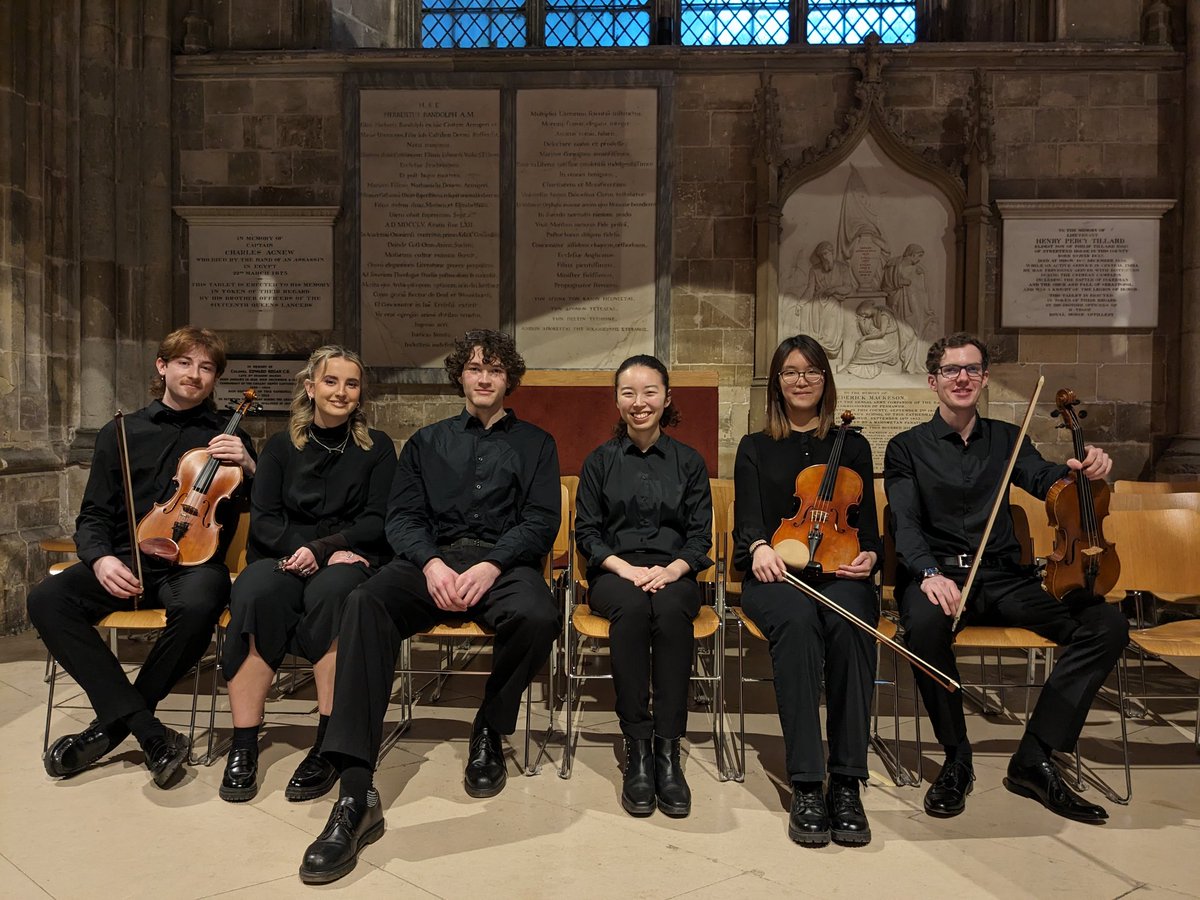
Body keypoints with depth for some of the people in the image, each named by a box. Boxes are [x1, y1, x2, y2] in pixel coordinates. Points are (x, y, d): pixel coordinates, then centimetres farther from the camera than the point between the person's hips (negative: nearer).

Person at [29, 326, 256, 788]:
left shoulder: (226, 436, 14)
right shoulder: (120, 434, 17)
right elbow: (93, 517, 13)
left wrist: (249, 466, -11)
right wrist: (100, 558, -9)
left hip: (194, 561, -2)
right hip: (129, 562, 3)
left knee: (196, 607, -38)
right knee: (47, 599, -26)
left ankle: (113, 725, -14)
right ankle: (150, 732, -27)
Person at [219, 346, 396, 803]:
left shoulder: (377, 447, 10)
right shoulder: (281, 446, 14)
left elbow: (377, 522, 1)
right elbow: (263, 520, 5)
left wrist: (320, 548, -14)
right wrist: (315, 551, -13)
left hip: (351, 561, -1)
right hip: (287, 557, 2)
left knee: (329, 591, -37)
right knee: (255, 592, -33)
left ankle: (328, 745, -32)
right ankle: (243, 746, -29)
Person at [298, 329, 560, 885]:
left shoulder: (535, 444, 18)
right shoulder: (427, 442, 23)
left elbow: (541, 522, 5)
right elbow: (402, 516, 11)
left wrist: (491, 565, -14)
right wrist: (431, 562, -12)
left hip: (505, 562, -1)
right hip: (433, 559, 1)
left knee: (537, 616, -37)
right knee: (365, 604, -32)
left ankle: (489, 732, -7)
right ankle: (355, 793, -37)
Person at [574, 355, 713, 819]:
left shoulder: (689, 462, 12)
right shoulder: (599, 461, 12)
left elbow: (701, 535, 7)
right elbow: (586, 531, 6)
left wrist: (672, 569, -14)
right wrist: (624, 567, -12)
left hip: (673, 574, 0)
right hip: (614, 573, 0)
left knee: (670, 610, -36)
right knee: (632, 608, -36)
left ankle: (667, 750, -33)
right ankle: (637, 750, -31)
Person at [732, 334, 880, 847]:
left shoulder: (853, 447, 20)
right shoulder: (755, 449, 17)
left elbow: (866, 522, 13)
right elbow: (748, 517, 3)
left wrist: (868, 555, -11)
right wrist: (759, 545, -21)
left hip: (839, 573, 1)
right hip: (775, 575, -1)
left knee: (848, 623, -36)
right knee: (797, 621, -37)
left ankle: (847, 783, -33)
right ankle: (805, 786, -37)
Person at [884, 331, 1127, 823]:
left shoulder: (1006, 440, 18)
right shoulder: (908, 447, 8)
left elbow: (1044, 479, -1)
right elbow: (905, 523, -5)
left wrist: (1082, 470, -26)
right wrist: (929, 573, -26)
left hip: (1003, 578, 4)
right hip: (937, 573, -3)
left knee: (1107, 624, -19)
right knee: (925, 625, -38)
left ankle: (1034, 759, -13)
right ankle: (957, 758, -15)